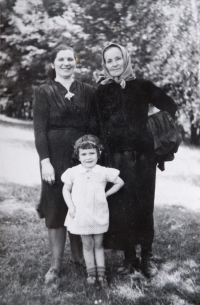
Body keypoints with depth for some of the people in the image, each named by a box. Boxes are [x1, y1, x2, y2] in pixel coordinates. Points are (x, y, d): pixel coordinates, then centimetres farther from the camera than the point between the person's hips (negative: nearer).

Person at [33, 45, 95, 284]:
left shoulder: (87, 91, 8)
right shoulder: (44, 92, 2)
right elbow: (39, 129, -4)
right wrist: (45, 161, -13)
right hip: (56, 157, -2)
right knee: (56, 208, 3)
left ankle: (78, 255, 24)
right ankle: (56, 264, 12)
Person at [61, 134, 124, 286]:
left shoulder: (103, 172, -7)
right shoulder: (73, 172, -6)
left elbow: (120, 182, 4)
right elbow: (66, 189, 4)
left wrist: (106, 194, -1)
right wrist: (71, 206, -7)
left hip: (99, 215, 0)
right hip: (81, 215, 0)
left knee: (98, 245, 11)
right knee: (87, 245, 10)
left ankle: (101, 273, 19)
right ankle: (91, 273, 22)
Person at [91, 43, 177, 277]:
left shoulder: (142, 86, 5)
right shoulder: (102, 91, 7)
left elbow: (169, 107, 10)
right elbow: (94, 126, 3)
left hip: (142, 156, 0)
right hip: (114, 158, 1)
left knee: (144, 206, 3)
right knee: (119, 208, 2)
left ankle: (146, 257, 18)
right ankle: (129, 257, 18)